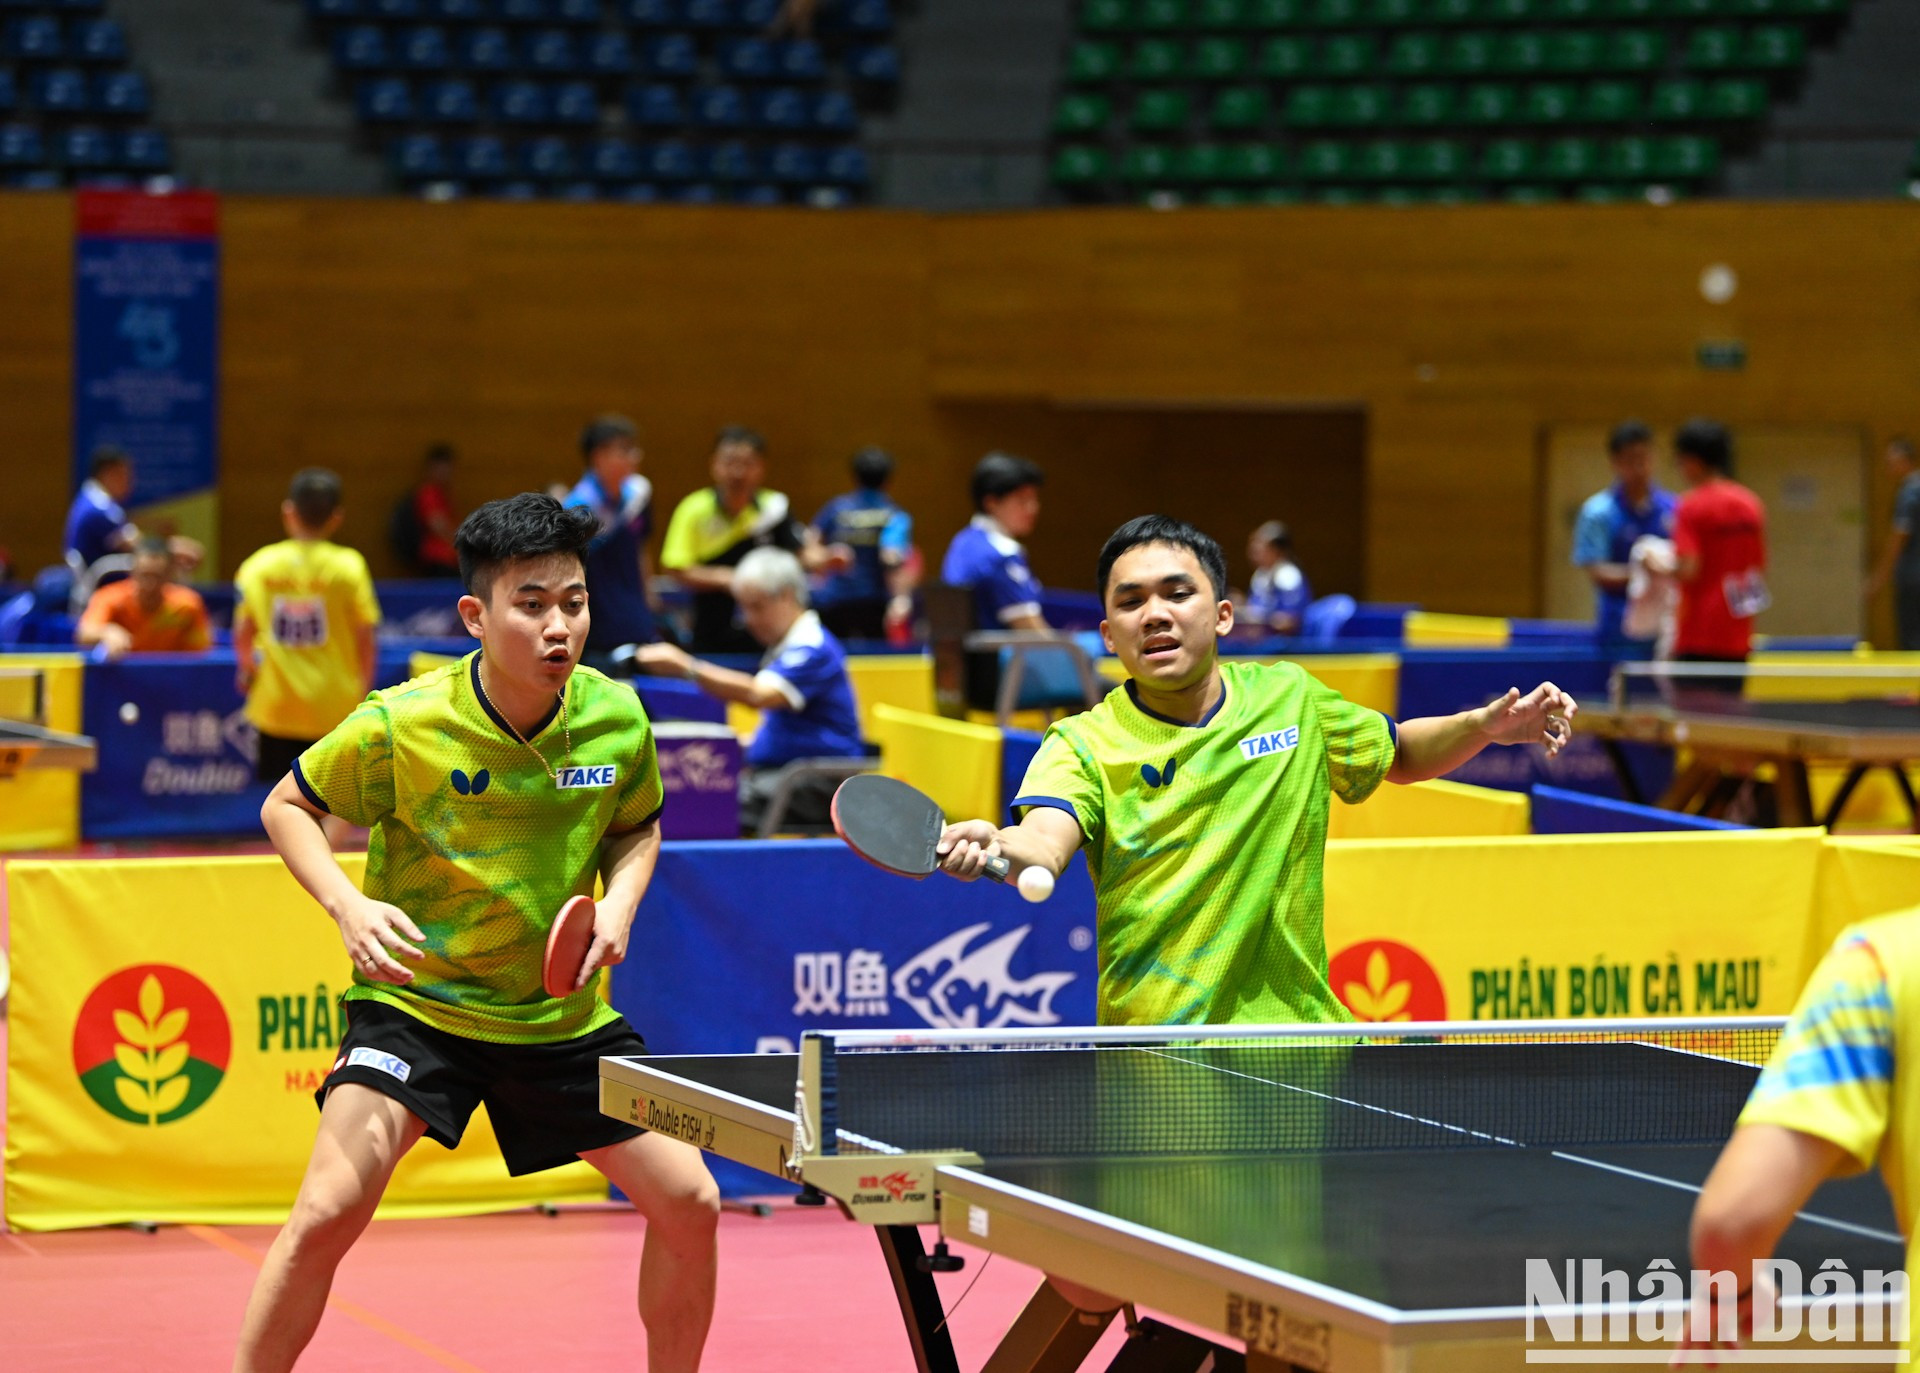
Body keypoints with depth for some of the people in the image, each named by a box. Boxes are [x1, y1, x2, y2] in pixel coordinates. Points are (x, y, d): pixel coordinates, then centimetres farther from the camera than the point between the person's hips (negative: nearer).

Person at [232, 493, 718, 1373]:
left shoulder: (616, 718, -9)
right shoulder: (403, 725, -19)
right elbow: (286, 807, -4)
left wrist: (618, 904, -9)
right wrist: (349, 907, -21)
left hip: (563, 1013, 4)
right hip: (417, 1000, -4)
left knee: (690, 1203, 0)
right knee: (330, 1209, -20)